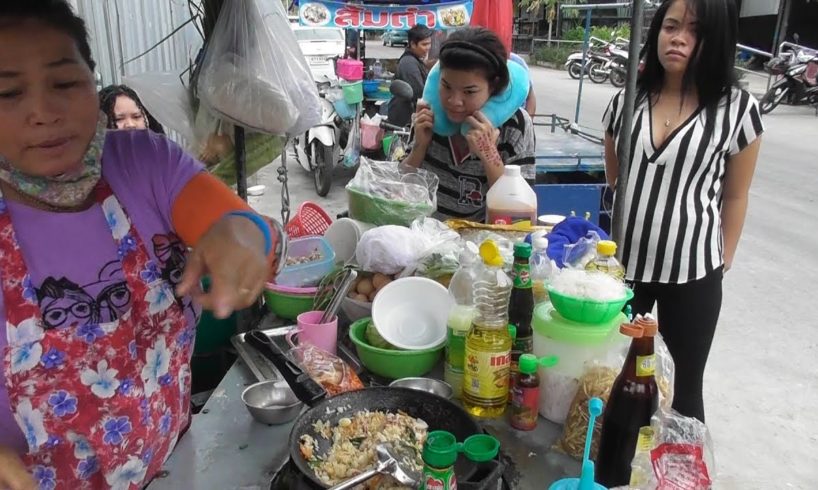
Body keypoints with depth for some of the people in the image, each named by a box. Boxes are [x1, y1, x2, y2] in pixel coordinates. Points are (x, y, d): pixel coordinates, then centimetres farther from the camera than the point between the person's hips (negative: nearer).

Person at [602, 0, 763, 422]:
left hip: (693, 270, -2)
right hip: (622, 261, 3)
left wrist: (724, 261, 2)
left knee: (684, 387, 12)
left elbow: (735, 196, 1)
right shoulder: (627, 101, 1)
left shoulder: (737, 108, -7)